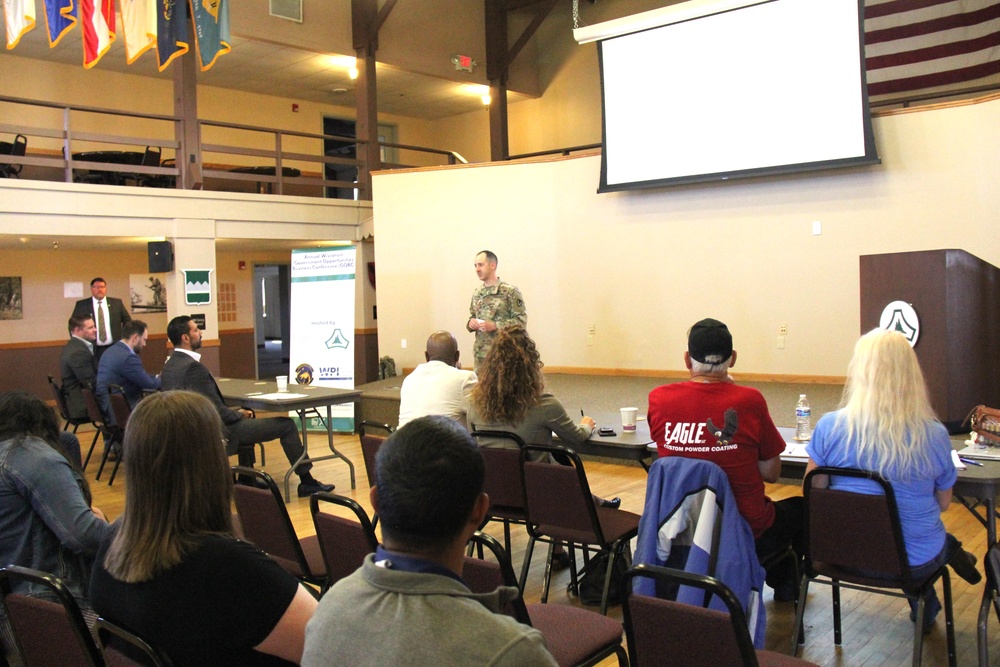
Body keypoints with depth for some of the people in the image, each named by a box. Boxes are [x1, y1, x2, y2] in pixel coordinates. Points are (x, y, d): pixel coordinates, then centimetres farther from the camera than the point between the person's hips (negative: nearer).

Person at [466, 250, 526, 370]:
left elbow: (521, 320, -10)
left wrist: (494, 325, -18)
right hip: (480, 353, 6)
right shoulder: (477, 293, 12)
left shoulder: (510, 291, -7)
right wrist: (471, 323, -1)